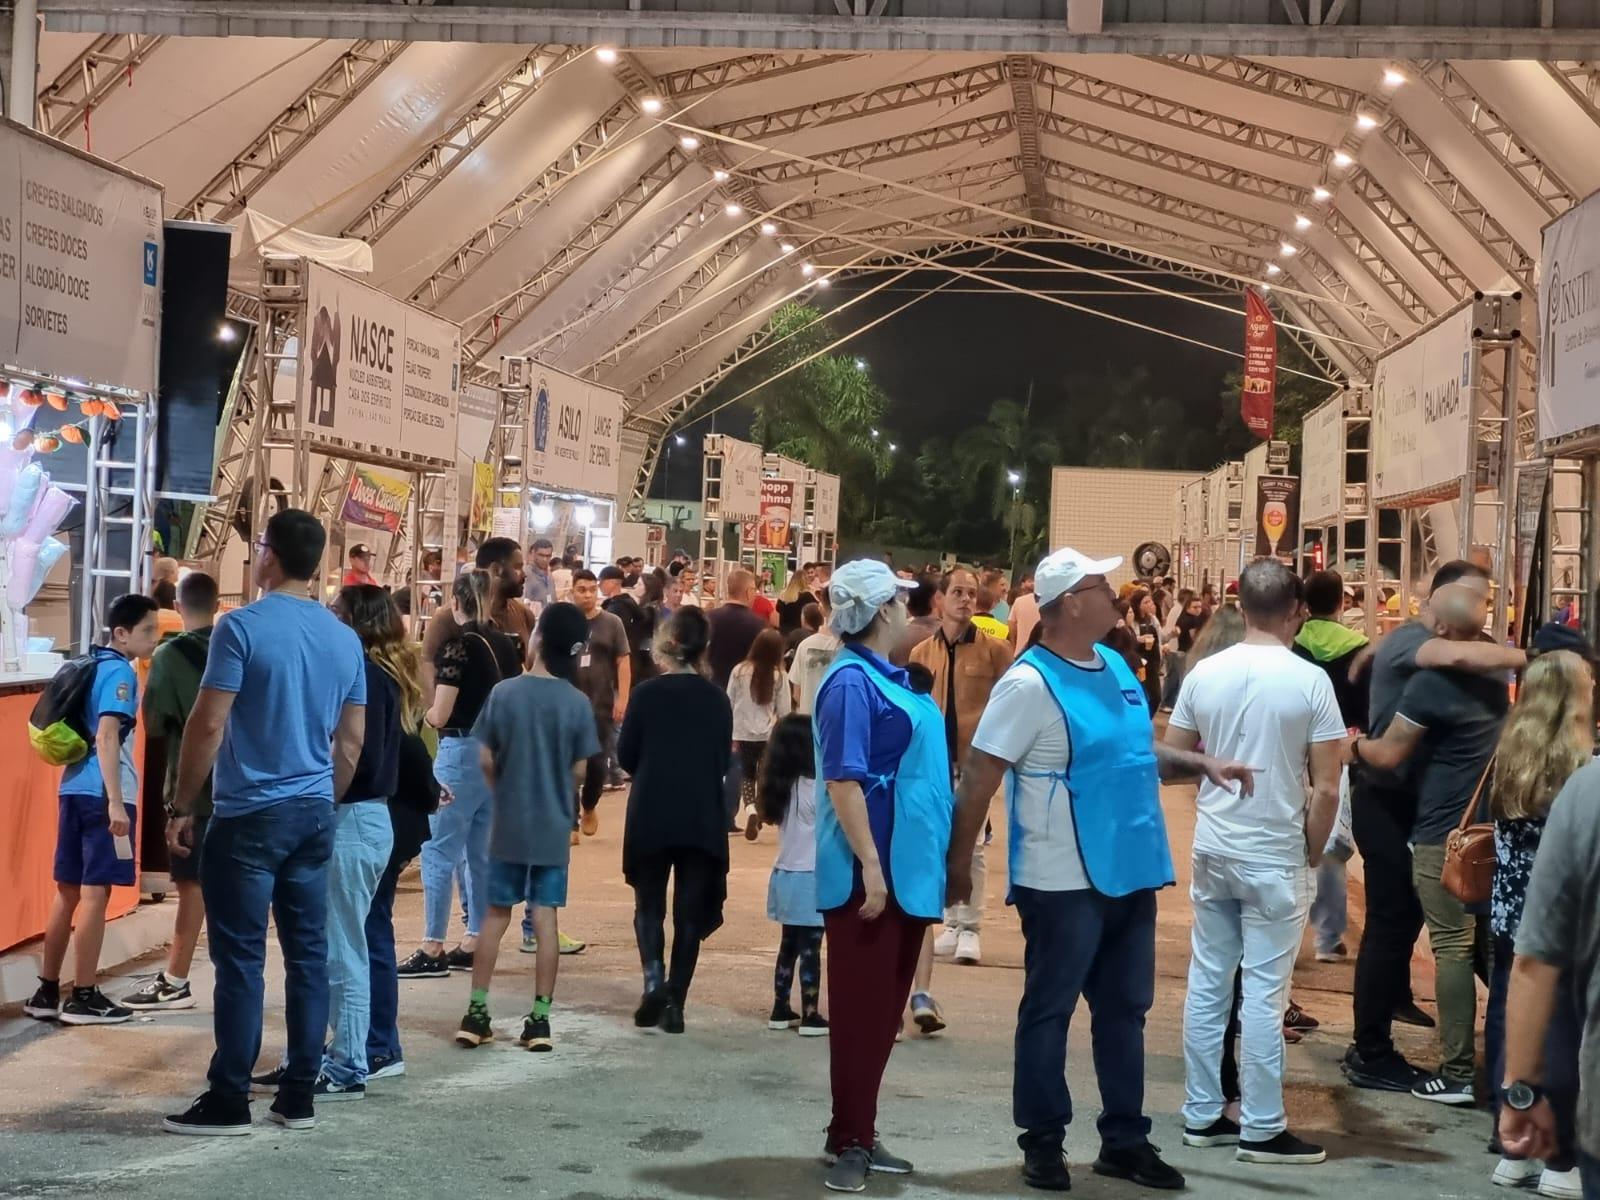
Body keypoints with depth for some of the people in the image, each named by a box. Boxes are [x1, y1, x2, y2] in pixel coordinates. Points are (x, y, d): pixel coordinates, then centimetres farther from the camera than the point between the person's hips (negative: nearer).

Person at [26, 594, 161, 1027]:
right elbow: (107, 738, -21)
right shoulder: (120, 672, -11)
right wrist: (116, 802, -25)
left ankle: (47, 992, 17)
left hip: (75, 788, 9)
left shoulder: (92, 666, 16)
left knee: (68, 890, 12)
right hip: (102, 793, -9)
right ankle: (83, 998, 1)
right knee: (94, 892, -3)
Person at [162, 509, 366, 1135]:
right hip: (315, 813, 6)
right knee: (308, 954, 8)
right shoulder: (345, 638, 8)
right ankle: (299, 1095, 13)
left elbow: (208, 725, -13)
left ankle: (228, 1102, 2)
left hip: (250, 814, -6)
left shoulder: (242, 627, -11)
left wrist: (181, 805, -4)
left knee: (240, 958, -2)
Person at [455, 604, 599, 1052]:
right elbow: (579, 771, -3)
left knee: (495, 915, 10)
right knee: (545, 918, 5)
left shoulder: (504, 692, -8)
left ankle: (477, 1012, 11)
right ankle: (540, 1017, 7)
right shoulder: (578, 703, -8)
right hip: (555, 827, 0)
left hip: (508, 824, 0)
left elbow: (485, 759, -4)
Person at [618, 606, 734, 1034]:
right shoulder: (717, 700, 0)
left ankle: (654, 980, -9)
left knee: (649, 904, 13)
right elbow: (724, 761, 7)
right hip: (703, 820, 2)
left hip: (651, 817, -2)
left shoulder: (648, 693, -7)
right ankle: (674, 1003, 6)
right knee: (690, 911, 8)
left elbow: (625, 755, -2)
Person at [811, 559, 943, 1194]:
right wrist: (870, 865, -24)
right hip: (870, 873, -9)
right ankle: (848, 1142, 6)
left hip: (904, 868, 9)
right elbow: (842, 781, -21)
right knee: (860, 1009, -2)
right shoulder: (851, 682, -15)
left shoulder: (888, 677, 14)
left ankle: (860, 1134, 22)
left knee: (884, 1010, 14)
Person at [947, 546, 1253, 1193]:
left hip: (1130, 873, 8)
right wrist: (959, 861, -13)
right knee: (1049, 1011, 5)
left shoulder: (1115, 666, 9)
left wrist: (1201, 764, 9)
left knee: (1124, 1010, 15)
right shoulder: (1030, 683, -16)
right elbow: (980, 775, -15)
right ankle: (1042, 1140, 17)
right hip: (1065, 880, -8)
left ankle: (1124, 1138, 25)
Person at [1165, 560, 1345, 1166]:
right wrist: (1313, 851, 3)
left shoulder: (1205, 673, -1)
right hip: (1274, 856, -4)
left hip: (1213, 849, 4)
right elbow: (1326, 788, -11)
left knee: (1207, 984, 12)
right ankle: (1262, 1128, 7)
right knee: (1264, 992, 1)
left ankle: (1202, 1115, 19)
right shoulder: (1309, 681, -11)